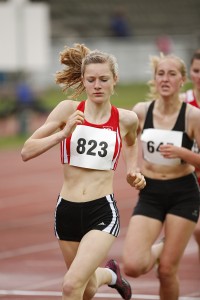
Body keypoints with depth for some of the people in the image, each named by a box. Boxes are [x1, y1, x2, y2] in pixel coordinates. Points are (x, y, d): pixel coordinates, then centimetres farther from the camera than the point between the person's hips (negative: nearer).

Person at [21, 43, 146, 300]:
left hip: (102, 212, -2)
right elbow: (27, 151, -8)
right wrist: (64, 132, -18)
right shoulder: (68, 110, -4)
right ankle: (110, 273, 53)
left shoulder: (125, 119, -1)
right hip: (67, 211, 2)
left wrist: (132, 171, 8)